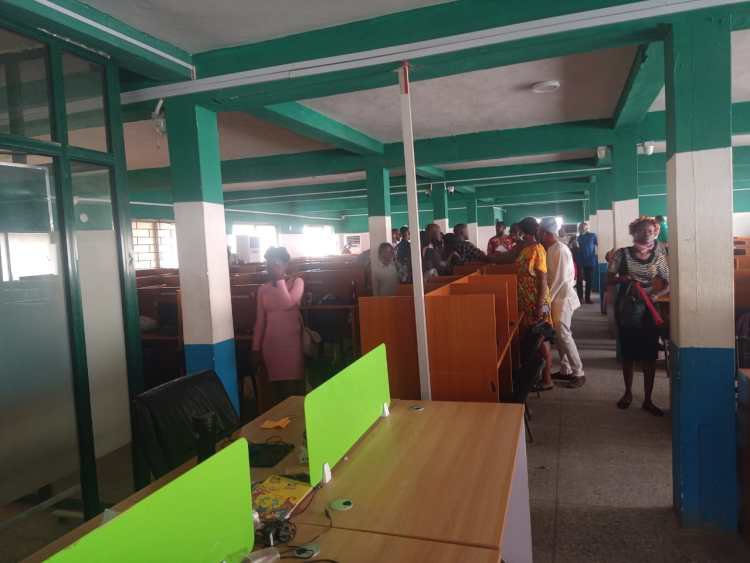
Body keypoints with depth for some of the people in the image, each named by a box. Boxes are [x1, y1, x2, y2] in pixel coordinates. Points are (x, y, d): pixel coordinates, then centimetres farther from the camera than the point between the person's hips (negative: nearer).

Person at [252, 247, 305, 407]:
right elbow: (260, 321, 11)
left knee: (294, 388, -5)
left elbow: (288, 303, -19)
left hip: (292, 343, -3)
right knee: (276, 388, 6)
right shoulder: (263, 289, 10)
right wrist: (256, 349, 8)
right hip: (270, 345, 3)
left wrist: (280, 279, -10)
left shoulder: (297, 282, 0)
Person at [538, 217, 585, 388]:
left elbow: (561, 279, -21)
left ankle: (579, 374, 3)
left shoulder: (560, 250, -18)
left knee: (564, 335, -6)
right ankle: (565, 370, 22)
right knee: (558, 335, 13)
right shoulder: (552, 249, 9)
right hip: (556, 297, 9)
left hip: (562, 298, -9)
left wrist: (547, 299, -18)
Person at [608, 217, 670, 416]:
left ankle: (648, 400, 15)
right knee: (628, 353, 10)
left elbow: (667, 284, 3)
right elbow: (609, 278, 0)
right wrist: (622, 278, -20)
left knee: (649, 356, 2)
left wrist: (656, 294, -17)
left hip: (649, 310, 1)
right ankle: (628, 393, 29)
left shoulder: (659, 257, 1)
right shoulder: (622, 254, -3)